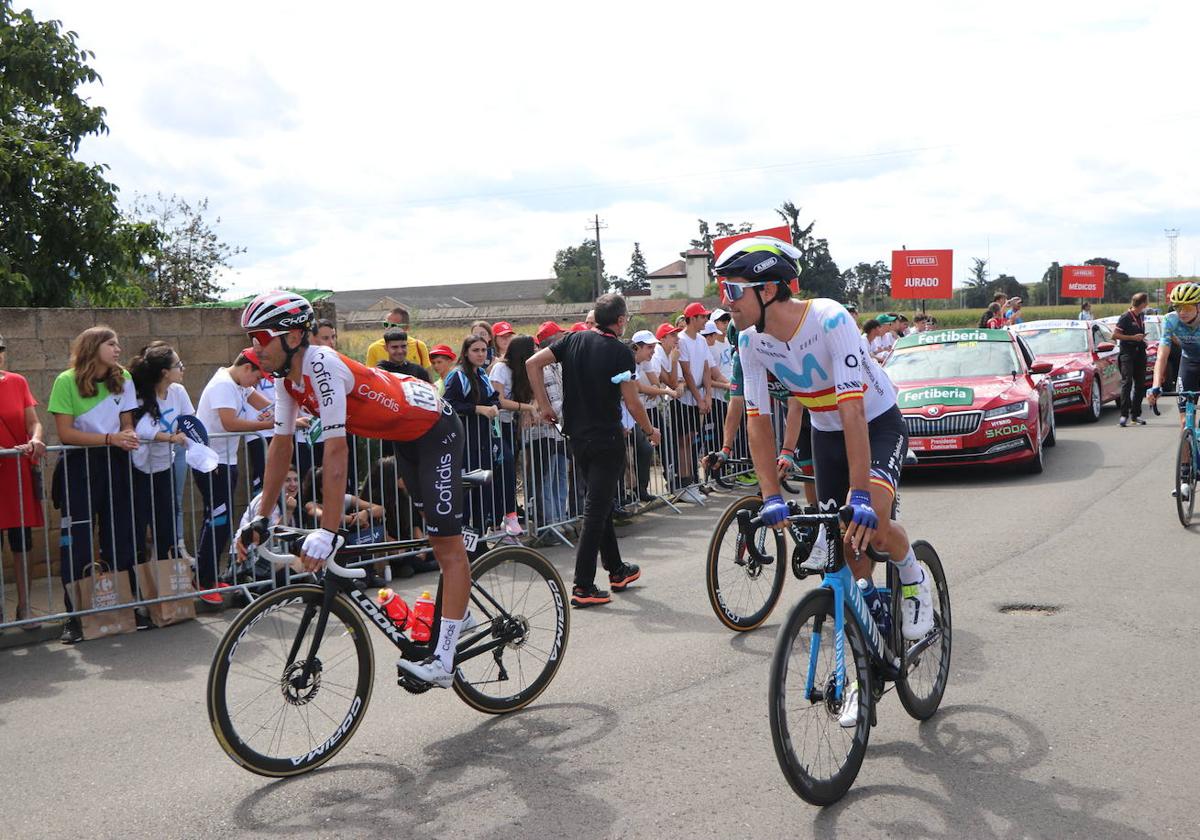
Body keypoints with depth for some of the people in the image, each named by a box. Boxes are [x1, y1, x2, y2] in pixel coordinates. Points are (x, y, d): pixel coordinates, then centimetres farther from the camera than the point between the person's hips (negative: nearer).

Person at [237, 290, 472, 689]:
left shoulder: (322, 366, -31)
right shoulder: (287, 378, -4)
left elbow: (336, 450, -37)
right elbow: (281, 446, 2)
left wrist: (327, 531, -38)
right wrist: (261, 518, 0)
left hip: (436, 429, -10)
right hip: (406, 439, 10)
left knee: (447, 543, -10)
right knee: (435, 536, 21)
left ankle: (443, 662, -11)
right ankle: (457, 614, 37)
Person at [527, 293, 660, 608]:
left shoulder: (574, 340, 3)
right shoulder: (620, 352, -12)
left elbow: (532, 363, -3)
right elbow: (632, 403, -13)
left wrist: (545, 406, 3)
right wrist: (650, 431, 4)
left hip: (577, 437, 6)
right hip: (607, 440, -6)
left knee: (598, 504, 18)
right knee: (596, 510, -4)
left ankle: (616, 570, 30)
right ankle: (583, 587, -5)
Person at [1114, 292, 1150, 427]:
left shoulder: (1141, 316, 11)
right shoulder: (1125, 317, -11)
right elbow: (1115, 335, -13)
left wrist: (1142, 338, 11)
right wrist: (1133, 337, -17)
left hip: (1139, 352, 7)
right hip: (1127, 352, -7)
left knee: (1140, 383, 7)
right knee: (1127, 382, -14)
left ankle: (1135, 414, 13)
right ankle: (1124, 414, -17)